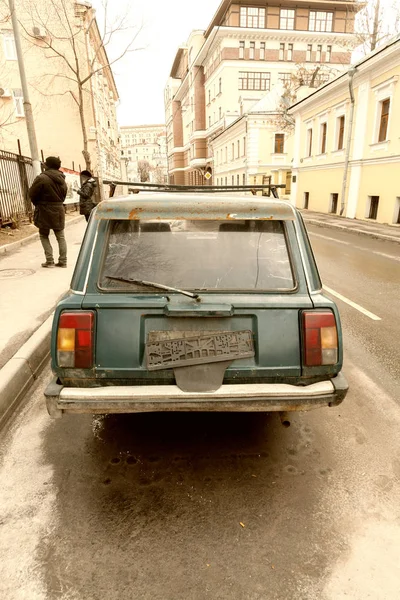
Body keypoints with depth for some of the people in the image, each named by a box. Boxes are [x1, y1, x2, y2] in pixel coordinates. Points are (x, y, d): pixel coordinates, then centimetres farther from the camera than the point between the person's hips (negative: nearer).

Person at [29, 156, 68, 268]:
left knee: (44, 235, 7)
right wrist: (56, 204, 13)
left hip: (45, 211, -5)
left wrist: (37, 204, 9)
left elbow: (32, 194, -8)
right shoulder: (62, 179, 7)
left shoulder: (42, 178, -14)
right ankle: (63, 261, 9)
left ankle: (49, 261, 1)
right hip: (58, 210, 5)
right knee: (60, 236, 10)